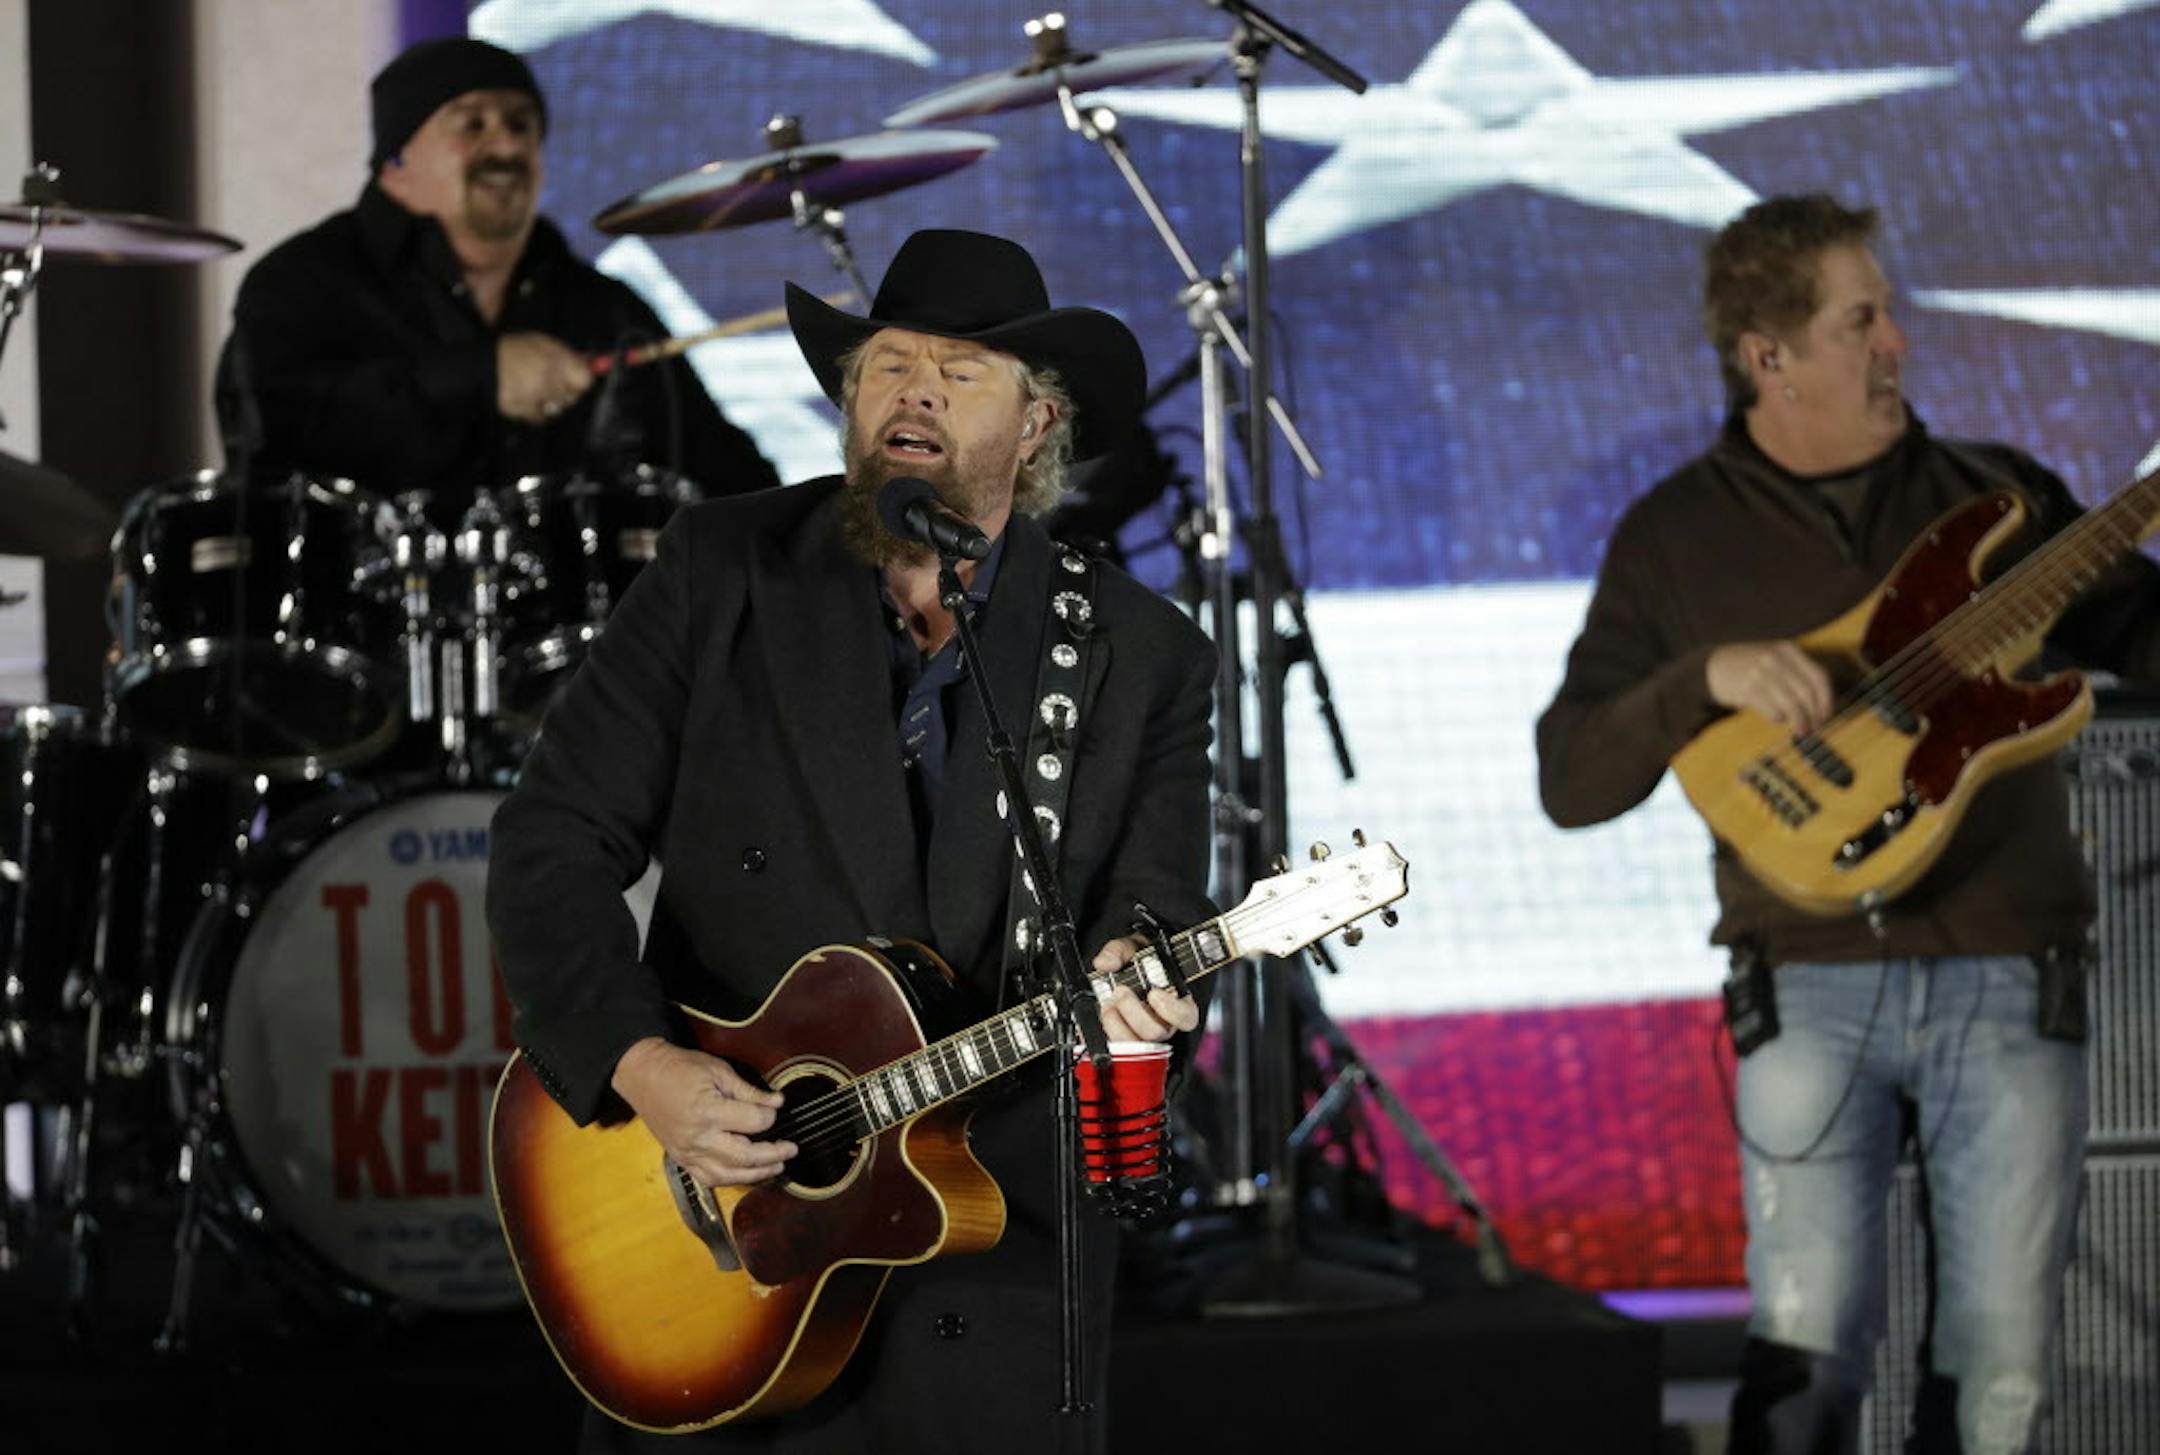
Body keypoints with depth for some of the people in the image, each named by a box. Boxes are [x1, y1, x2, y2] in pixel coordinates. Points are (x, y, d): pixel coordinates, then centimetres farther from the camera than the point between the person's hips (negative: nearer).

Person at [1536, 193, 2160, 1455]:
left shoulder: (1997, 497, 10)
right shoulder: (1677, 536, 6)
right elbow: (1571, 780, 2)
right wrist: (1709, 678, -13)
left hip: (2010, 983, 2)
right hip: (1815, 988, -2)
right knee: (1806, 1351, -11)